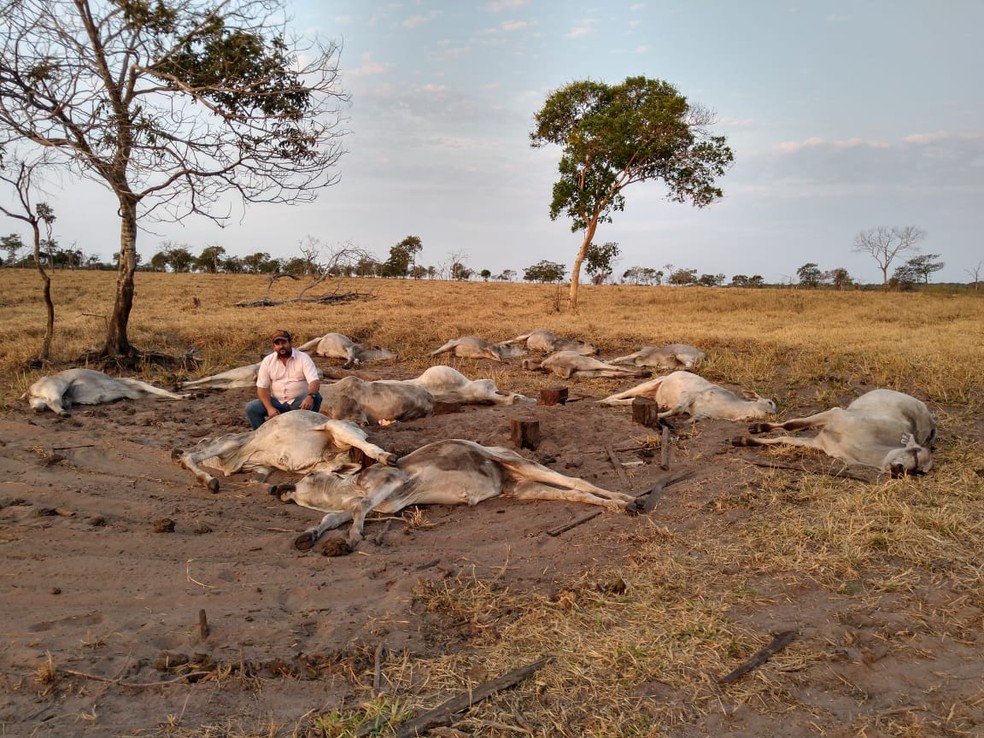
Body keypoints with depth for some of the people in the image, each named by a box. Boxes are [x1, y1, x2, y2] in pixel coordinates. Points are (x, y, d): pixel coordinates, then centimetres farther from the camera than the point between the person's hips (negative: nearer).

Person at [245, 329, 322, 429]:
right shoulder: (267, 361, 0)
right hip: (277, 402, 2)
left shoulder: (303, 358, -7)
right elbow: (262, 388, -3)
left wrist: (310, 396, -42)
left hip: (299, 402, -2)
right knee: (251, 408, -19)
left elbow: (314, 381, -19)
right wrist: (269, 408, -20)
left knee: (316, 397, -31)